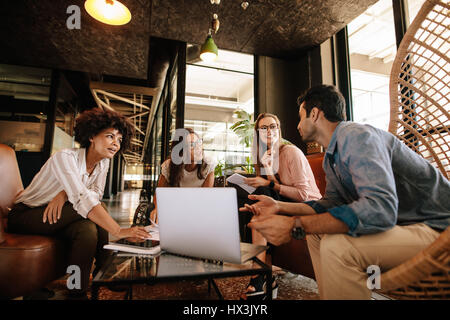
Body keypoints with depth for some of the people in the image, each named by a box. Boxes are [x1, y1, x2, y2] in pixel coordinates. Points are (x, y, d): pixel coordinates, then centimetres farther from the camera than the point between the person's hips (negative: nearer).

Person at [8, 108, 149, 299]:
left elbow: (96, 194, -10)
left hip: (57, 219, 6)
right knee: (91, 212, -29)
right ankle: (104, 268, -14)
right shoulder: (65, 157, -27)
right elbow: (82, 199, -41)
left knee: (89, 229, -26)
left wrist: (66, 193, -30)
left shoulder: (103, 162, -5)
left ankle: (78, 292, -10)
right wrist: (119, 231, -49)